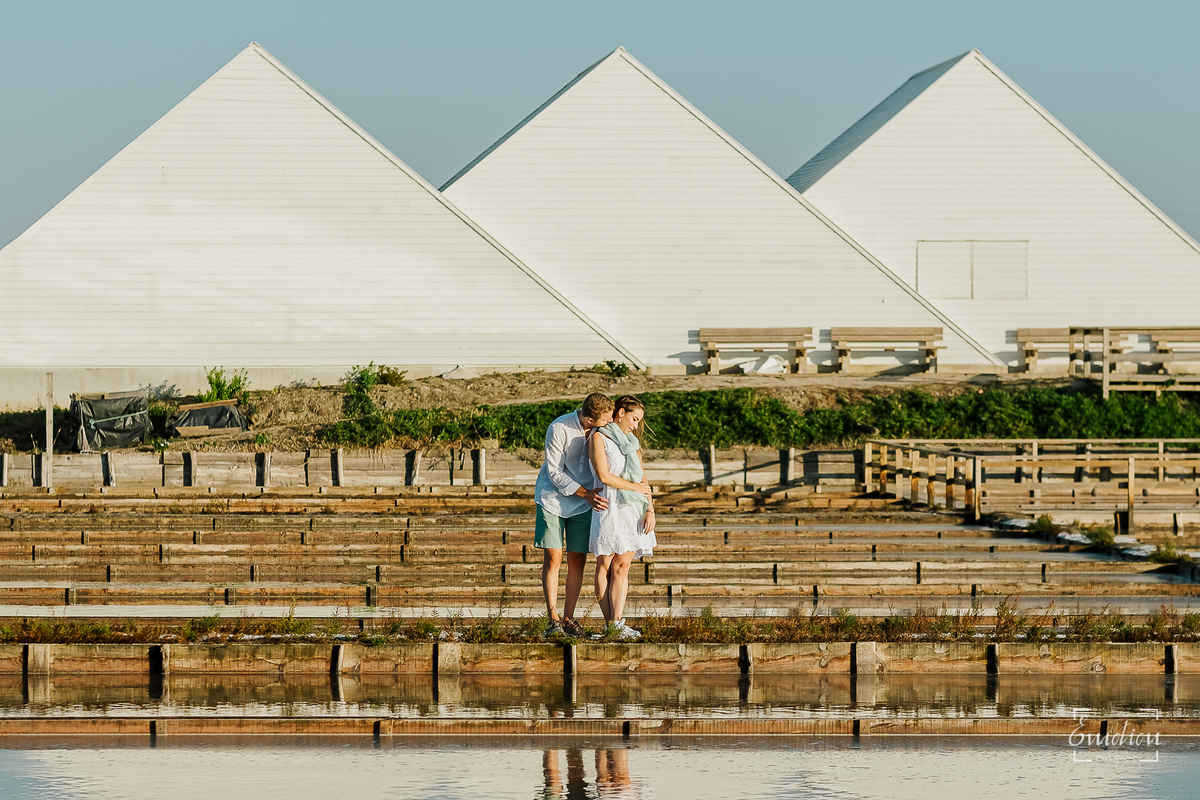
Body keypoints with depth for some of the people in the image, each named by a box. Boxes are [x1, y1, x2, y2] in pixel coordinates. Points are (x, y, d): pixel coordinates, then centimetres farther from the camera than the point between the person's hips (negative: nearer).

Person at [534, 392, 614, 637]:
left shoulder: (604, 430, -9)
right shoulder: (559, 429, -22)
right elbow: (555, 473, -17)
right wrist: (587, 494, -25)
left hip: (583, 505, 4)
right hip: (553, 498, -3)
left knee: (577, 561, 1)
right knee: (552, 558, -8)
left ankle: (569, 618, 7)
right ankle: (553, 618, -4)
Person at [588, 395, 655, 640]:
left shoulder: (631, 444, 19)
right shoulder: (599, 438, -1)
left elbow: (642, 479, 14)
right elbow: (604, 476, -12)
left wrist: (650, 509, 1)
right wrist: (635, 488, -3)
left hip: (633, 509, 5)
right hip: (609, 507, -5)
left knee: (622, 566, -2)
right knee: (605, 566, -3)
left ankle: (618, 624, -7)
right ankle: (609, 625, -4)